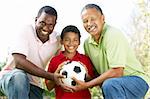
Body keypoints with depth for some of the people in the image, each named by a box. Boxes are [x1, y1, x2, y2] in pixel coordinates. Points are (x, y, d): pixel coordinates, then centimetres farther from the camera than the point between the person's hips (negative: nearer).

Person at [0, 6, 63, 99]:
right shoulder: (26, 31, -16)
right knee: (19, 77, -35)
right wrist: (51, 76, -29)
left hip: (35, 85, 4)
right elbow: (19, 62, -27)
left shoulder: (57, 40, -3)